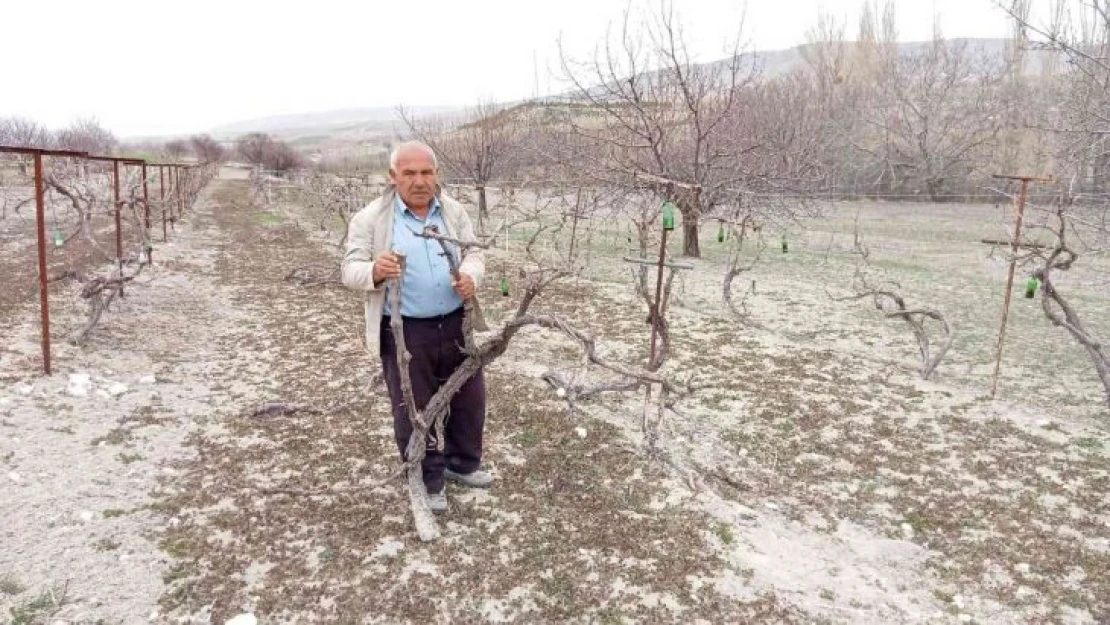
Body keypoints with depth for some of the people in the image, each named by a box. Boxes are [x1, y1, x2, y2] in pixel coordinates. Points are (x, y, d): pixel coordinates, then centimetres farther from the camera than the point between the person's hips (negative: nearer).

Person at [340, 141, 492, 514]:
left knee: (469, 398, 18)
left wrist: (470, 276, -18)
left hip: (456, 325, 4)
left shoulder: (454, 212, 6)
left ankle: (462, 463, 42)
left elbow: (473, 254, 6)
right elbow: (350, 270, -8)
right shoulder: (370, 219, -6)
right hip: (405, 333, -4)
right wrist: (375, 271, -32)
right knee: (414, 410, 7)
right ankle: (429, 482, 27)